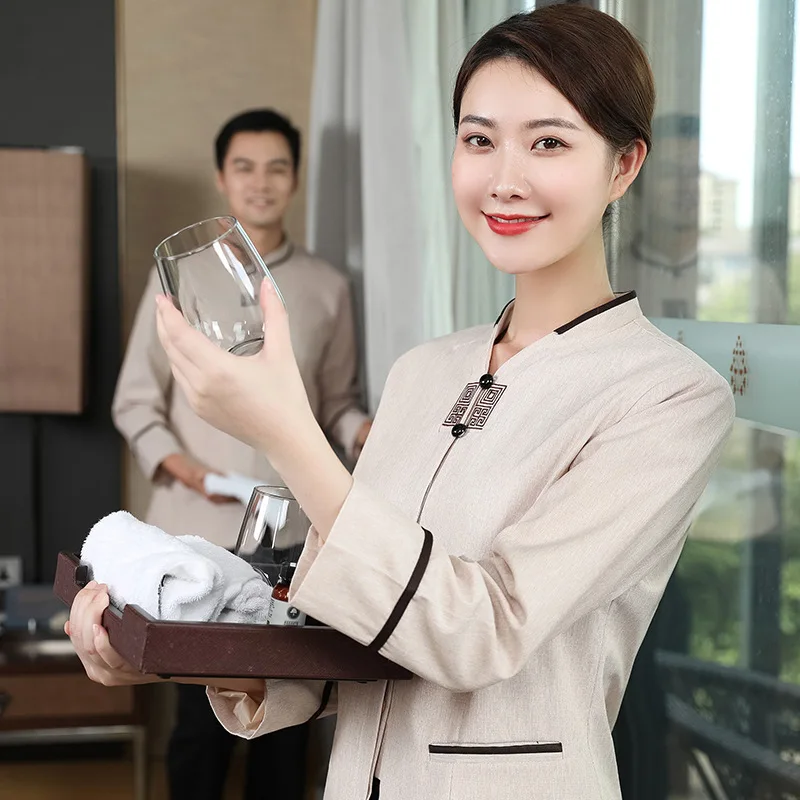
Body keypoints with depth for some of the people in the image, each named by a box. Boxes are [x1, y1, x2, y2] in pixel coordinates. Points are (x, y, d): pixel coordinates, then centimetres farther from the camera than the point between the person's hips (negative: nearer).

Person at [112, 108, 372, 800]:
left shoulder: (327, 286, 8)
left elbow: (337, 400, 11)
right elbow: (135, 402, 2)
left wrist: (362, 432, -10)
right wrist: (182, 466, -15)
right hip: (200, 528, -2)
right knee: (204, 715, 1)